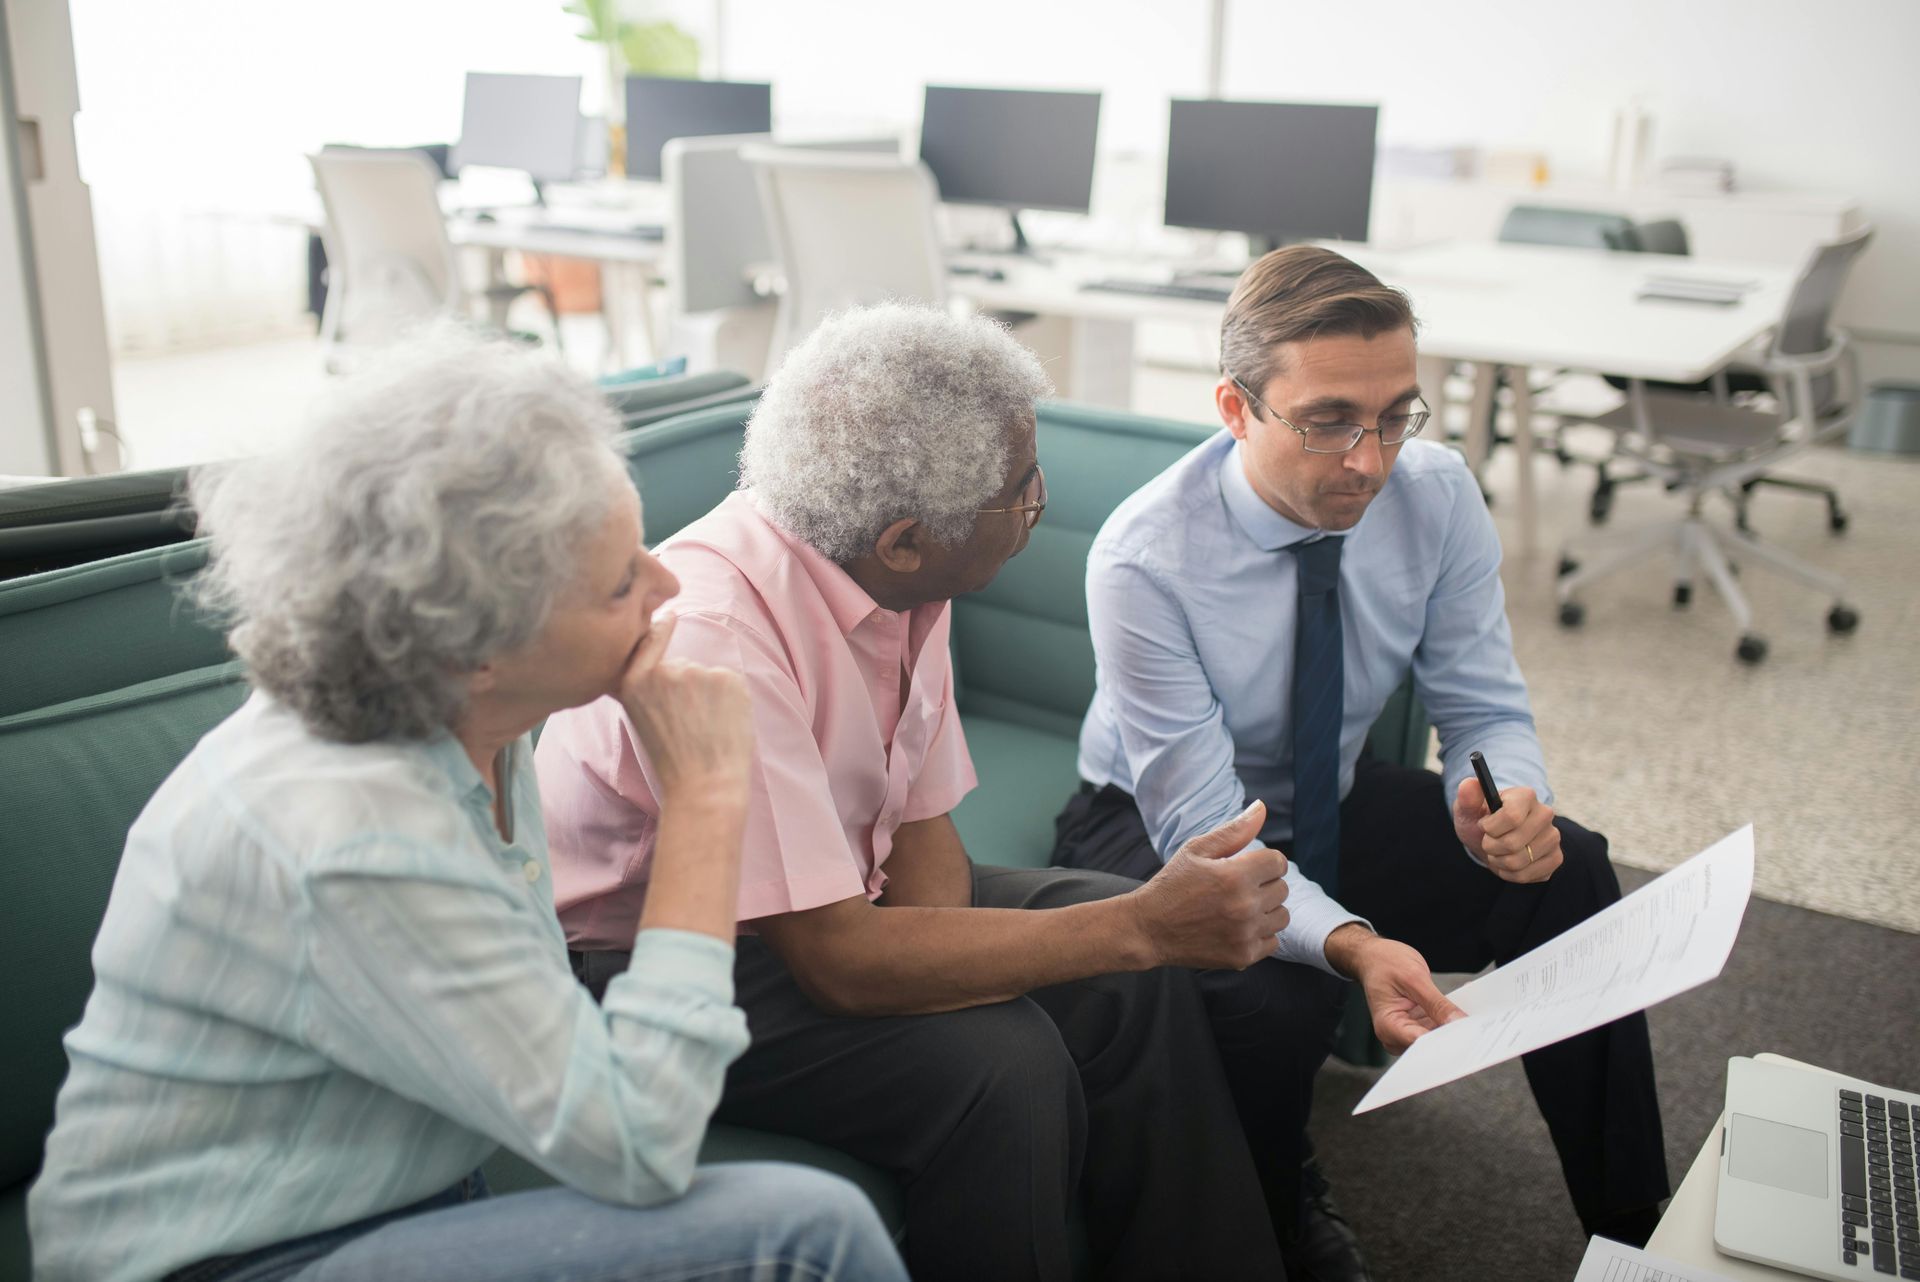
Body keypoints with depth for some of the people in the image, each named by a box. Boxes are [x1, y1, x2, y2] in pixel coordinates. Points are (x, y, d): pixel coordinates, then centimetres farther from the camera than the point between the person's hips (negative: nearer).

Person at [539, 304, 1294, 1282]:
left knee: (1130, 977, -5)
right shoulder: (716, 633, -33)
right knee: (1001, 1063, -26)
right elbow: (839, 959, -33)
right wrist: (1145, 925, -32)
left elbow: (920, 824, 0)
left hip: (830, 897, 8)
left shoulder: (901, 577, -9)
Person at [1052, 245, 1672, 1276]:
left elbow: (1485, 712, -8)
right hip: (1158, 828, -4)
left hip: (1333, 803, 5)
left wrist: (1510, 800, -33)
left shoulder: (1436, 494, -16)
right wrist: (1354, 947, -47)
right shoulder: (1144, 560, -30)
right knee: (1275, 996, -33)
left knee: (1569, 874, -16)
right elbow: (1207, 831, -29)